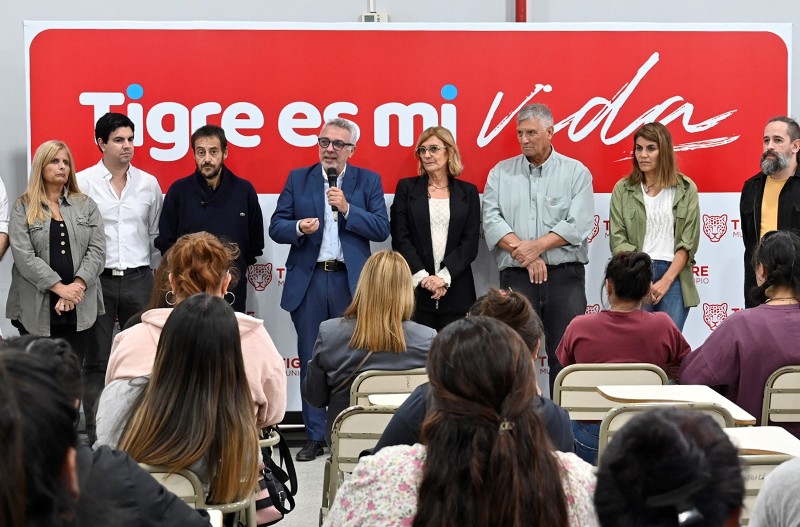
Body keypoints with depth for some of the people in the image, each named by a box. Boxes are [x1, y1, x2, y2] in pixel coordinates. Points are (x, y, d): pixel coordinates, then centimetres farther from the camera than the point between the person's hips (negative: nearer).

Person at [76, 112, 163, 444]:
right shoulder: (83, 183, -2)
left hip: (138, 280, 3)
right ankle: (93, 437, 4)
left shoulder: (148, 183, 8)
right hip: (98, 280, -3)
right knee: (96, 362, 1)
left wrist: (156, 279, 10)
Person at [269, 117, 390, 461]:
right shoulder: (298, 178, 10)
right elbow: (276, 226, 5)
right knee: (311, 362, 5)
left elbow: (382, 229, -2)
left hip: (350, 282, -1)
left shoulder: (368, 181, 7)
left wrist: (347, 209, -13)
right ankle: (315, 436, 13)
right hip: (308, 281, 1)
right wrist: (298, 227, -15)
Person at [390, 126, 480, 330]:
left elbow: (470, 242, 2)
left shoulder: (468, 191, 9)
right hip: (415, 288, 0)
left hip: (456, 289, 1)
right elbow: (400, 238, 1)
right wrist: (422, 276, -10)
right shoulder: (406, 188, 8)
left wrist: (444, 276, -11)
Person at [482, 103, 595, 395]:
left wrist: (537, 246, -14)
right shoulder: (501, 173, 12)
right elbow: (492, 220, -1)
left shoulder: (576, 172, 6)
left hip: (565, 274, -2)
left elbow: (578, 225, -5)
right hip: (516, 275, 2)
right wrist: (523, 252, -12)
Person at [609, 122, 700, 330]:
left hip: (674, 275, 0)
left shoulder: (686, 189, 7)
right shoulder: (623, 189, 8)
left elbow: (689, 242, 3)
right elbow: (618, 241, 2)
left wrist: (666, 281, -8)